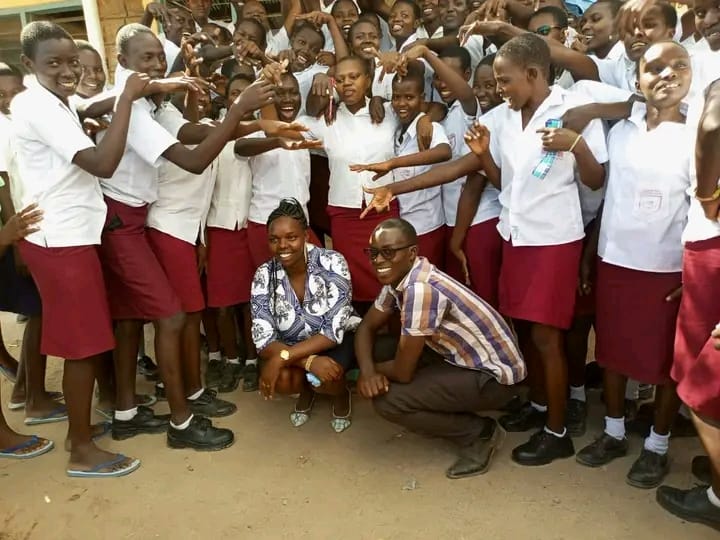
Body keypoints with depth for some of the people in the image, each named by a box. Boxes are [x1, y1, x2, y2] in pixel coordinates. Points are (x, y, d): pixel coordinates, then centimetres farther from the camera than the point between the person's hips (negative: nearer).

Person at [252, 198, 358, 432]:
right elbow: (263, 339, -20)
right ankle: (306, 391, 10)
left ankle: (342, 395, 6)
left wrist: (283, 357, -34)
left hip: (337, 340, -2)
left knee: (323, 378, -32)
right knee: (280, 379, -28)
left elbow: (333, 331, -25)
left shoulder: (332, 264, -24)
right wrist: (309, 361, -36)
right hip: (292, 345, 3)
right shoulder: (264, 276, -16)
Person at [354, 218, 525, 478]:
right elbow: (367, 327, 8)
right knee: (377, 350, 3)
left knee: (386, 400, -19)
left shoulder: (421, 289, -31)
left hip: (492, 375, -9)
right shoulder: (399, 278, -2)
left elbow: (403, 372, -27)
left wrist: (375, 369, -4)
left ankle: (479, 433, 1)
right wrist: (367, 370, -11)